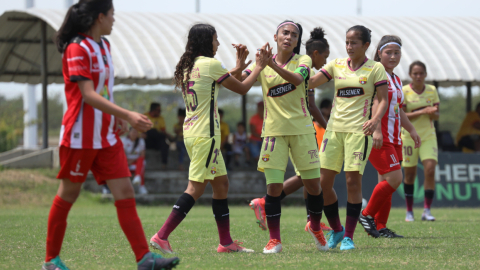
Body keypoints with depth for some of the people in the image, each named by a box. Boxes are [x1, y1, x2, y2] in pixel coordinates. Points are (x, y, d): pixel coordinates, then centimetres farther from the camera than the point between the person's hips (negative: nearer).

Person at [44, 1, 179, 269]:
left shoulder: (103, 45, 12)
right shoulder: (77, 49, -15)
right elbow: (88, 95, -23)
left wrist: (118, 117, 8)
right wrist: (128, 115, -29)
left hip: (107, 136, 8)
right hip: (80, 135, -8)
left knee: (125, 193, -2)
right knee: (68, 194, 3)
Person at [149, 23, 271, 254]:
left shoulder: (188, 66, 14)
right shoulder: (210, 64, -10)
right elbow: (242, 89, -3)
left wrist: (238, 68, 29)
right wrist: (259, 67, 10)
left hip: (191, 131, 9)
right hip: (205, 134, -9)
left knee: (221, 182, 13)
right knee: (196, 187, -10)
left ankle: (226, 242, 15)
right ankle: (161, 236, -16)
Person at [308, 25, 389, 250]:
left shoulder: (375, 69, 1)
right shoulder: (337, 65, 11)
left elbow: (383, 99, -3)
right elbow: (310, 82, 4)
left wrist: (375, 119, -20)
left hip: (359, 130, -4)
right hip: (335, 128, 4)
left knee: (353, 181, -8)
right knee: (324, 181, 0)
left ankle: (348, 236, 1)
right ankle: (336, 230, 19)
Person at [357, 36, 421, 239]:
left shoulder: (396, 79, 19)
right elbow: (375, 102, -21)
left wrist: (411, 130, 31)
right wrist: (377, 130, -31)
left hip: (393, 138, 9)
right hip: (378, 137, -9)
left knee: (386, 182, 7)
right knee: (394, 178, -15)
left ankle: (380, 227, 9)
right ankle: (367, 215, -2)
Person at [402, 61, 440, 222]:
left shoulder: (432, 90, 5)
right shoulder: (403, 91, -5)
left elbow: (437, 116, 7)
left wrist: (433, 113, -17)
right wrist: (423, 112, -21)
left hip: (428, 136, 2)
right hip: (409, 135, -2)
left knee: (430, 169, -15)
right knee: (410, 174, 2)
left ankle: (427, 210, -12)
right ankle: (409, 211, 15)